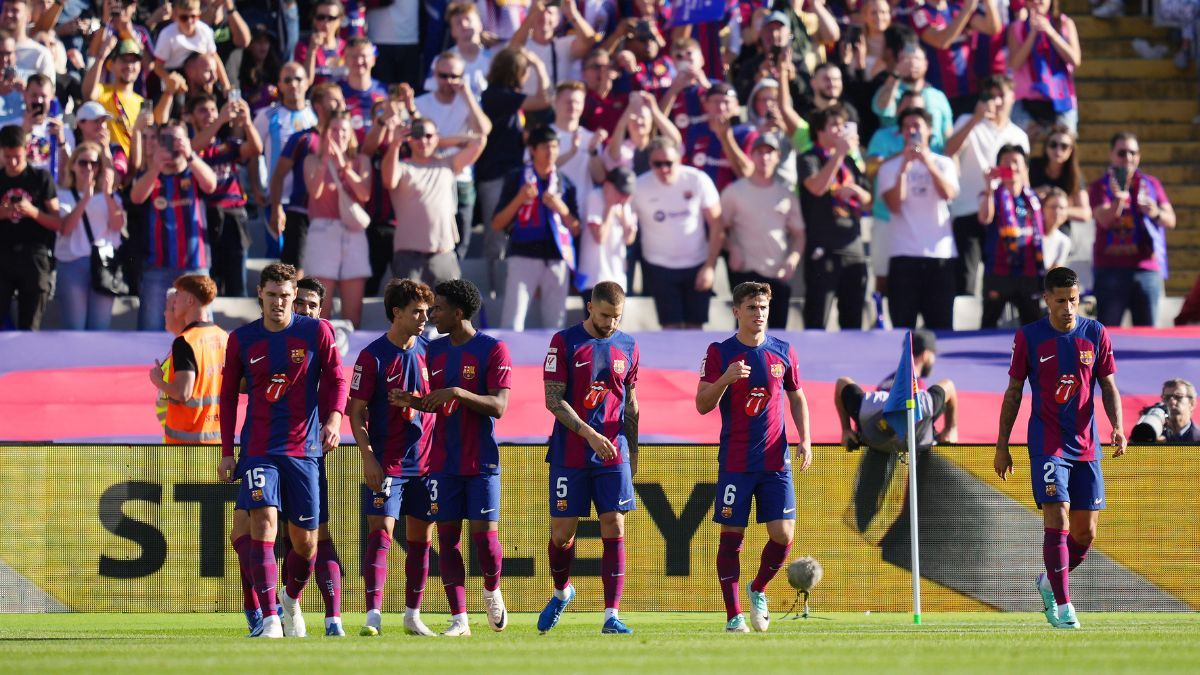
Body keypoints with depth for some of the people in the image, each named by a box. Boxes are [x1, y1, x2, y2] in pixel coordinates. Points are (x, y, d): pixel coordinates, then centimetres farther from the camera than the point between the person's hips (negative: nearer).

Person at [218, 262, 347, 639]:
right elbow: (228, 396, 10)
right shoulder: (242, 340, 4)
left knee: (305, 540, 5)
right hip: (258, 449, 0)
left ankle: (292, 601, 35)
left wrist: (334, 417, -18)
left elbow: (336, 379, 1)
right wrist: (227, 452, 6)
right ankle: (270, 620, -22)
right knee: (263, 521, -19)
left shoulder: (317, 332, 1)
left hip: (303, 448, 0)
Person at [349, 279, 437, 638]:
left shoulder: (427, 351, 7)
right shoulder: (372, 356, -7)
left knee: (421, 538, 8)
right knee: (380, 532, -13)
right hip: (386, 463, -5)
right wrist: (368, 457, -14)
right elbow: (356, 413, -6)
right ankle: (373, 615, -18)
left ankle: (413, 615, 18)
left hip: (425, 461, 5)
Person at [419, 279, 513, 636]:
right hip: (443, 461, 4)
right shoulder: (434, 351, 10)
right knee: (448, 536, 0)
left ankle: (492, 591, 23)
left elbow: (498, 406, -14)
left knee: (484, 535, -6)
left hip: (481, 461, -4)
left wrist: (458, 392, -25)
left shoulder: (493, 350, -7)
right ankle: (459, 619, 2)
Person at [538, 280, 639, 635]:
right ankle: (561, 592, 31)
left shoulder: (627, 347, 8)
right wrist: (590, 435, -18)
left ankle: (612, 615, -6)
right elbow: (553, 400, -9)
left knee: (614, 530, -6)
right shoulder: (564, 342, -4)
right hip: (569, 456, -2)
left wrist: (633, 452, 15)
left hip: (614, 455, 2)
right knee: (562, 532, 3)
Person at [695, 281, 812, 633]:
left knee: (782, 534, -5)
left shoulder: (783, 352, 7)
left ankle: (758, 590, 22)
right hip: (735, 462, -2)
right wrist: (726, 379, -23)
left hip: (776, 460, 2)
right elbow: (702, 405, -5)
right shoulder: (720, 353, -1)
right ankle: (734, 615, 5)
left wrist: (804, 439, 5)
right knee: (732, 536, -2)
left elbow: (797, 398, 18)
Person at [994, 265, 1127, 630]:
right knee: (1058, 522, -15)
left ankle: (1049, 582, 31)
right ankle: (1063, 606, -11)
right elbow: (1013, 393, 5)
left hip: (1086, 446, 3)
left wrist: (1118, 427, -9)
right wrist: (1002, 445, 3)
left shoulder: (1095, 333, 3)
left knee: (1086, 532, 5)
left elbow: (1108, 386, 8)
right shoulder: (1029, 337, -2)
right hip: (1047, 445, -3)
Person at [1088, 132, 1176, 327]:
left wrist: (1156, 213, -14)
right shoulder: (1101, 187, 5)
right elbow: (1105, 219, -11)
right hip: (1111, 269, -3)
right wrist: (1118, 199, -30)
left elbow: (1170, 221, 8)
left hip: (1147, 269, 3)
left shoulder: (1151, 184, 13)